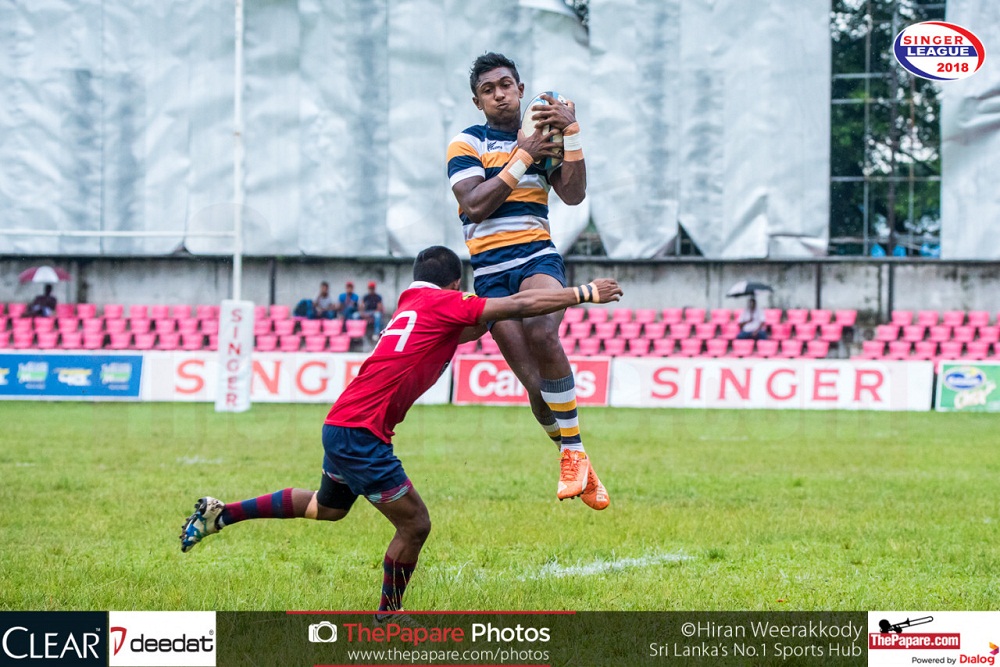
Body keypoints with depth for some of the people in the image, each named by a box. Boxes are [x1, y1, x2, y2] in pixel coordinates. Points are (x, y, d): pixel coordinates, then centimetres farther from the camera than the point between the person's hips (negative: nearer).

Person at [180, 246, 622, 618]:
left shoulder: (414, 305, 16)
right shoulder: (441, 303, -9)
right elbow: (520, 306, -13)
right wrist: (585, 294, -8)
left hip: (342, 426, 10)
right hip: (360, 432, -10)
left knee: (327, 508, 31)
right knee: (415, 524, -2)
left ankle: (220, 514, 32)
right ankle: (388, 618, 15)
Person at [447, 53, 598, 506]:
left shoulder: (544, 135, 15)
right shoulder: (467, 144, 7)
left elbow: (573, 194, 1)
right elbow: (475, 204, -9)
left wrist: (571, 132, -7)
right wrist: (523, 158, -9)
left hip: (538, 256, 0)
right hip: (490, 270, 0)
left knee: (541, 334, -33)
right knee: (536, 383, -10)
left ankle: (574, 452, -25)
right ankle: (577, 466, 9)